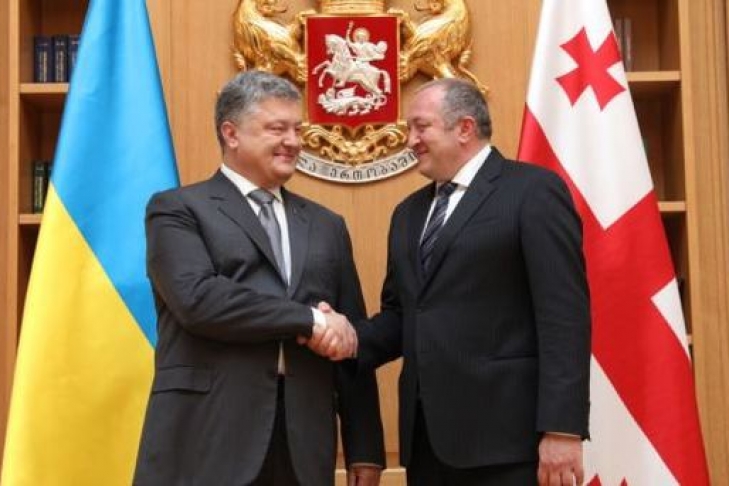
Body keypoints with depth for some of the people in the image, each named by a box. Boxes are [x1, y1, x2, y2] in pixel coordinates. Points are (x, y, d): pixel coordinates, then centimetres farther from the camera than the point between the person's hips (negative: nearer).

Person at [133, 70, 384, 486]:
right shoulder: (178, 209, 2)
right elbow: (197, 297, -15)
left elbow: (351, 339, 14)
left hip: (304, 444, 5)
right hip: (207, 441, -4)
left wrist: (365, 448, 10)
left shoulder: (326, 225, 16)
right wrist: (309, 320, -13)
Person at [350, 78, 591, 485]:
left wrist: (562, 428, -17)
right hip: (426, 435, 7)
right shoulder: (409, 212, 19)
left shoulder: (533, 192, -5)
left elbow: (564, 316, -12)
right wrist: (353, 341, -2)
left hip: (503, 432, -7)